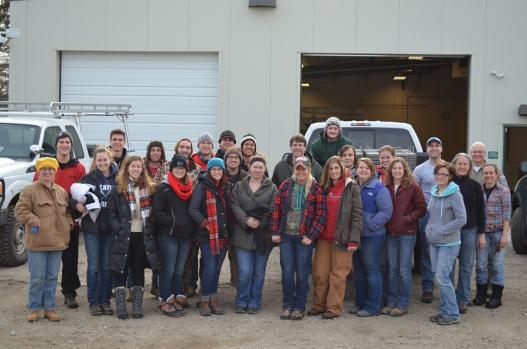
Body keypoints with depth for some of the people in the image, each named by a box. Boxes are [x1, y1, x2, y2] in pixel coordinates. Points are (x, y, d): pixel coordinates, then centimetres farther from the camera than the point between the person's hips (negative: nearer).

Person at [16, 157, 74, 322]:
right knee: (37, 278, -1)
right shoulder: (30, 190, -4)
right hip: (37, 242, -5)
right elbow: (20, 211, -7)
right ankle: (34, 308, 12)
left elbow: (67, 211, 22)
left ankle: (49, 308, 18)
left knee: (52, 277, 10)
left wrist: (68, 223, 5)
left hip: (57, 241, 5)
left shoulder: (61, 191, 13)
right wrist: (33, 221, -19)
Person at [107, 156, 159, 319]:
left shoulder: (149, 188, 9)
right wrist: (118, 229, -13)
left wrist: (150, 230, 1)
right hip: (123, 236, -2)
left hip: (143, 236, 3)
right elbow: (110, 212, -3)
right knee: (121, 270, 3)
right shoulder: (118, 189, 0)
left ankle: (137, 306, 15)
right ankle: (120, 306, 10)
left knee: (139, 271, 8)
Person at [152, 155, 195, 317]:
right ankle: (165, 302, 6)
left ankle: (177, 299, 20)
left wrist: (190, 225, 4)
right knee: (168, 270, -2)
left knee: (179, 270, 11)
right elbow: (156, 213, -10)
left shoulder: (190, 188, 11)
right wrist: (173, 221, -14)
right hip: (168, 235, -5)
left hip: (186, 235, 5)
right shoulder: (164, 188, -5)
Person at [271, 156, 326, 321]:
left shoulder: (316, 188, -3)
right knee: (287, 272, 5)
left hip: (304, 237, -2)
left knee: (302, 273, 4)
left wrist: (311, 236, -10)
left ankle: (299, 307, 16)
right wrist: (275, 232, -1)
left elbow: (321, 214, -6)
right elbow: (277, 208, 4)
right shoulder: (285, 185, 4)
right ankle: (287, 305, 18)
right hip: (286, 235, 2)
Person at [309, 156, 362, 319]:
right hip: (323, 237, 5)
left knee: (338, 274, 1)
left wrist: (354, 239, -14)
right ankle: (319, 305, 19)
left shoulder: (351, 187, -3)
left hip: (341, 237, -5)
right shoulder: (324, 188, 13)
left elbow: (357, 214, -8)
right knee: (319, 273, 7)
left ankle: (334, 307, 9)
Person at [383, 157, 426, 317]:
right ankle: (391, 302, 19)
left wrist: (407, 219, -12)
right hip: (390, 233, 4)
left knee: (404, 270, 0)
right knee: (392, 269, 10)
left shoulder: (413, 187, -4)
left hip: (407, 233, -4)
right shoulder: (386, 188, 6)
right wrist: (385, 221, -2)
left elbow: (422, 208, -4)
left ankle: (403, 304, 8)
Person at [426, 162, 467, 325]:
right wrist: (430, 229, 7)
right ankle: (444, 310, 22)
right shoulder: (434, 193, 10)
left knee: (442, 278, -8)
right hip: (434, 242, 7)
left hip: (448, 244, -7)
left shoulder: (454, 194, -12)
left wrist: (441, 231, -17)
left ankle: (452, 314, 3)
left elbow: (461, 219, -17)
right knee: (438, 277, 11)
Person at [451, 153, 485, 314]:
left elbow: (481, 210, 3)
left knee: (466, 266, 7)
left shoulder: (475, 186, 1)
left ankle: (463, 299, 16)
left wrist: (481, 232, 0)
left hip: (469, 231, 0)